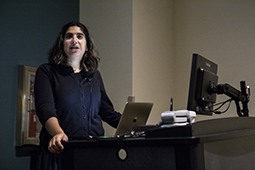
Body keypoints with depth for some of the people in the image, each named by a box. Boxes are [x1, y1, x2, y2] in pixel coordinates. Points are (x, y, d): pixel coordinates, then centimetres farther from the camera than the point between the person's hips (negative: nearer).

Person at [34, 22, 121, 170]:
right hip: (61, 150, -3)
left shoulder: (95, 75, 18)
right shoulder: (46, 72, 5)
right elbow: (45, 109, -10)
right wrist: (59, 133, -29)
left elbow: (107, 111, 21)